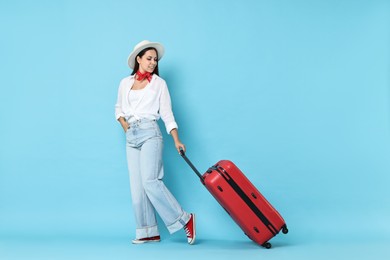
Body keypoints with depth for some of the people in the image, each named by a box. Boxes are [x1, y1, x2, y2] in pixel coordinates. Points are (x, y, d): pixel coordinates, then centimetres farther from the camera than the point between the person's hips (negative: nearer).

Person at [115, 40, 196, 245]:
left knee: (150, 181, -17)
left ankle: (185, 219, -8)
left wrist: (176, 140, -10)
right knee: (137, 186, 1)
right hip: (131, 137, 5)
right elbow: (118, 108, 24)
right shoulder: (125, 83, 13)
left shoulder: (159, 83, 4)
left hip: (149, 133, -5)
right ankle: (148, 232, 7)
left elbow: (167, 113, 0)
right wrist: (123, 123, 3)